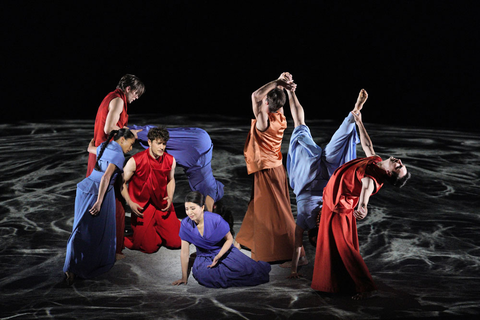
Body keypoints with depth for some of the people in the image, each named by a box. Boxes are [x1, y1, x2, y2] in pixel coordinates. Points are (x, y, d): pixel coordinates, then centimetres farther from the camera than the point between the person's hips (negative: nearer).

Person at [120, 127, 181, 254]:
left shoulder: (170, 160, -5)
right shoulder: (135, 161, -17)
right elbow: (121, 182, -8)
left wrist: (170, 197, -4)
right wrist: (130, 203, -19)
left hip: (163, 205, 4)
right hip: (142, 208, -4)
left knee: (176, 242, -1)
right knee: (150, 247, -8)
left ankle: (157, 229, 30)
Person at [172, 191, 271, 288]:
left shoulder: (216, 219, -22)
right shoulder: (185, 224, -14)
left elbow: (229, 239, -7)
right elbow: (184, 252, -7)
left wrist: (218, 257, -24)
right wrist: (184, 278, -5)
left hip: (224, 251, -2)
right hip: (204, 257, 2)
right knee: (201, 274, -33)